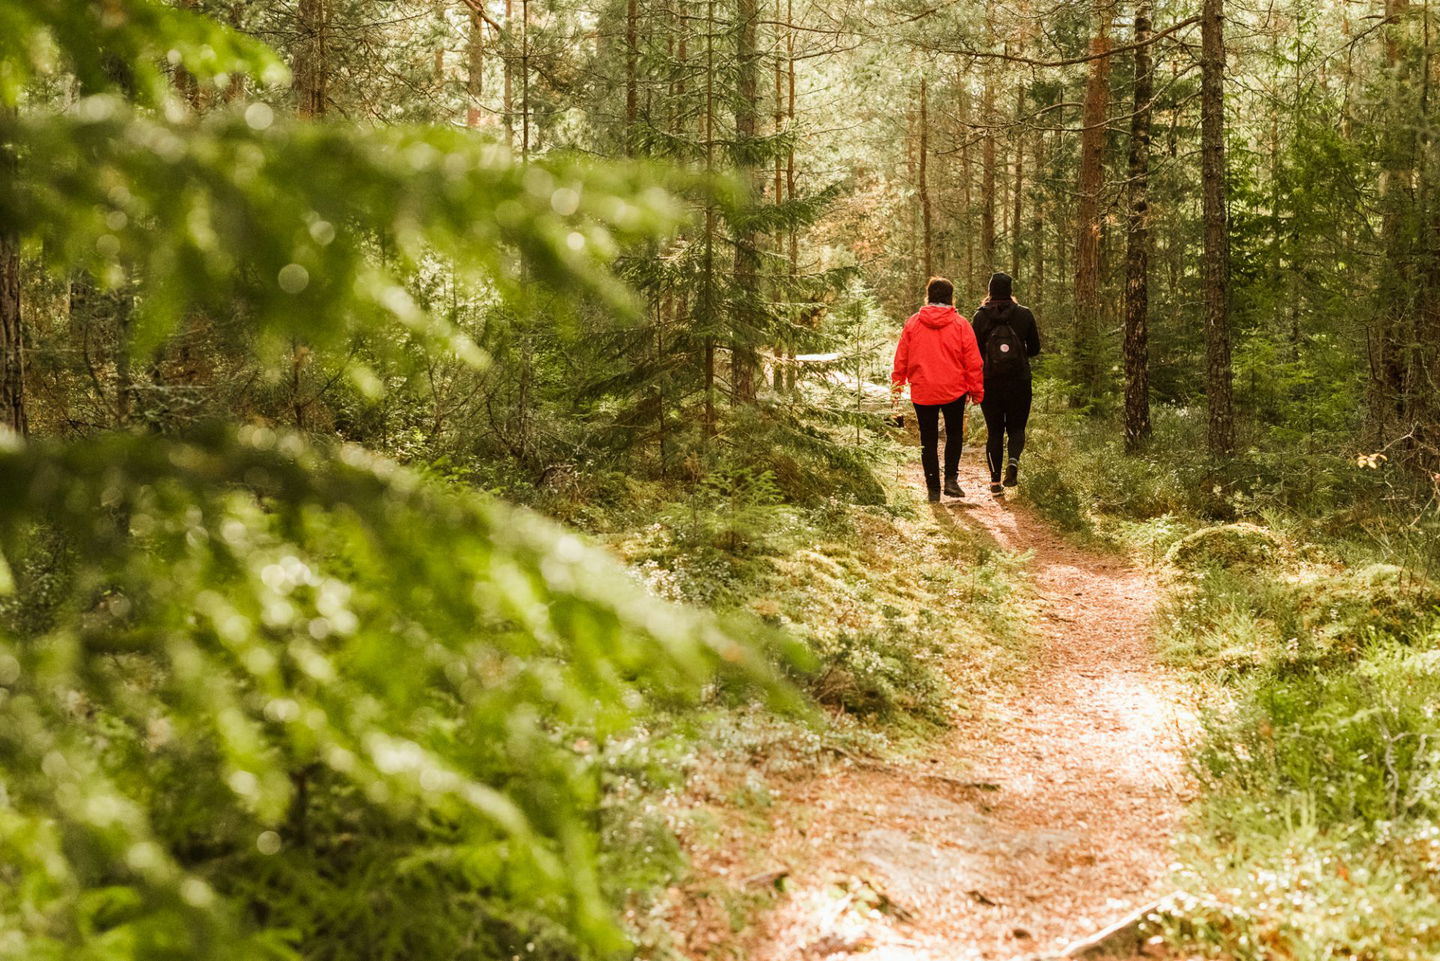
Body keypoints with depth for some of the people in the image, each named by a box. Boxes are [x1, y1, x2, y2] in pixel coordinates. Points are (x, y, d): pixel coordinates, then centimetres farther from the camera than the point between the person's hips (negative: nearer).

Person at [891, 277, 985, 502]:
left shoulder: (912, 323, -1)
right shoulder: (960, 324, -4)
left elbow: (901, 359, 4)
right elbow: (973, 361, -3)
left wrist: (896, 385, 14)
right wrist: (976, 390, 5)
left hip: (922, 391, 1)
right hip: (954, 390, -1)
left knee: (928, 440, 9)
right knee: (954, 435, 16)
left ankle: (933, 488, 8)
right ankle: (951, 479, 3)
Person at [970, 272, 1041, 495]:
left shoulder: (981, 316, -4)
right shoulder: (1024, 315, -2)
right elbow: (1034, 349, 4)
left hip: (990, 382, 0)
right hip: (1019, 382, 0)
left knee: (994, 431, 9)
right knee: (1016, 427, 12)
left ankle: (995, 480, 4)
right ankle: (1013, 461, -17)